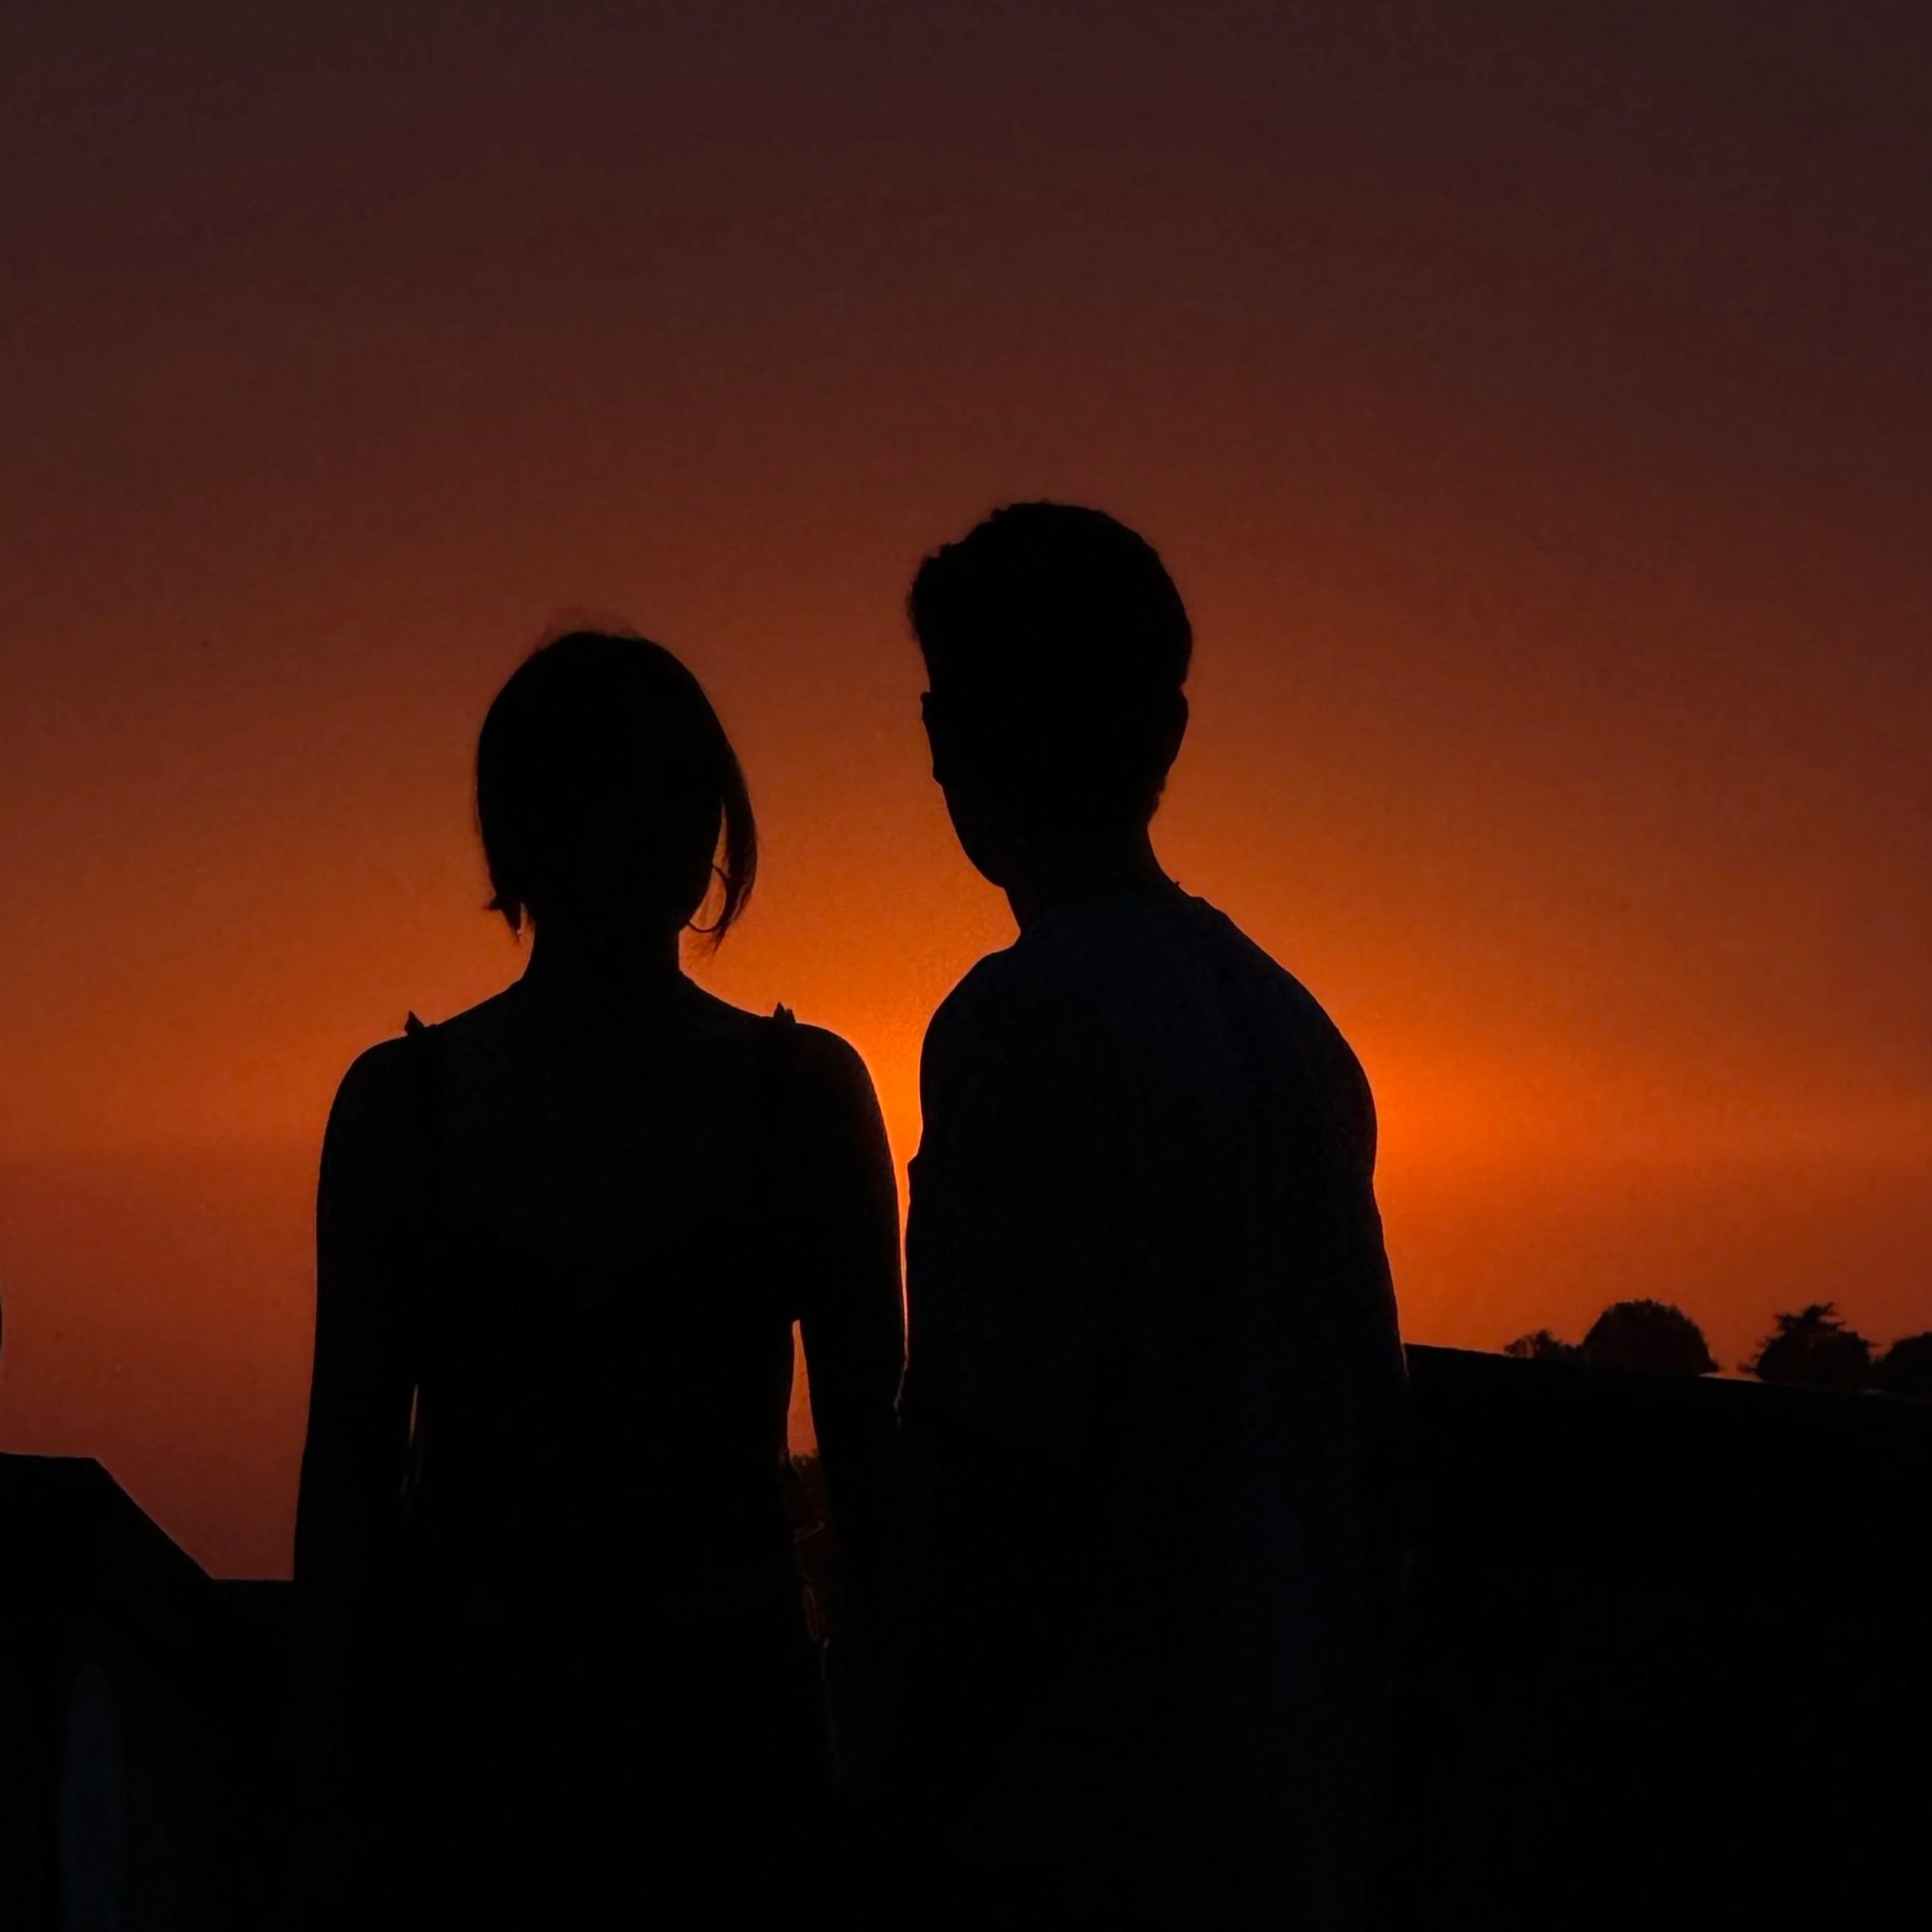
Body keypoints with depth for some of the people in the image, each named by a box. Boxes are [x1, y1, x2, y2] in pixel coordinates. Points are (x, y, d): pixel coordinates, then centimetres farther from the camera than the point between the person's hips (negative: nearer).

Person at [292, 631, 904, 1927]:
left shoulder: (807, 1092, 2)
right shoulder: (402, 1103, 3)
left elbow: (867, 1444, 4)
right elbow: (349, 1466, 4)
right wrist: (335, 1807, 1)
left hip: (726, 1723, 0)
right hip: (466, 1714, 1)